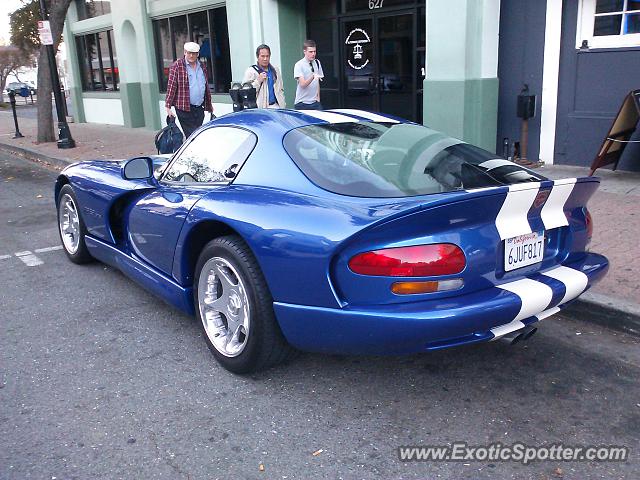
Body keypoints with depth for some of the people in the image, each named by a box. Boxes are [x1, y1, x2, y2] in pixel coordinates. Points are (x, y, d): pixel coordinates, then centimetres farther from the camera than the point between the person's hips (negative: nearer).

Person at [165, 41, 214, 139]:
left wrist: (209, 106, 22)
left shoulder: (202, 67, 15)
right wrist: (168, 106, -14)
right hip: (184, 109, -6)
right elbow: (171, 86, -7)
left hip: (199, 108, 6)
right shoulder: (177, 66, -3)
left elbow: (206, 87, 22)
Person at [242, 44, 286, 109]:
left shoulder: (275, 70, 18)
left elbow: (281, 90, 24)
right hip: (260, 108, -5)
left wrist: (283, 106, 14)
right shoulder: (250, 71, 0)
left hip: (276, 106, 5)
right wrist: (258, 81, -14)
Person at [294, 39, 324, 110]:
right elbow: (302, 84, -18)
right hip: (302, 103, -4)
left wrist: (318, 98, 12)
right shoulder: (299, 65, -7)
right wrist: (313, 76, -34)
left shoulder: (317, 63, 10)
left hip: (315, 102, 4)